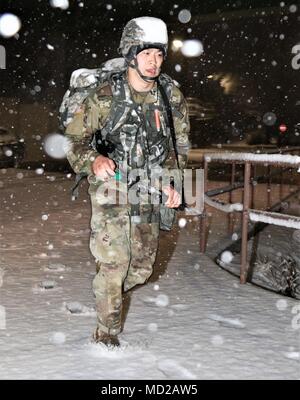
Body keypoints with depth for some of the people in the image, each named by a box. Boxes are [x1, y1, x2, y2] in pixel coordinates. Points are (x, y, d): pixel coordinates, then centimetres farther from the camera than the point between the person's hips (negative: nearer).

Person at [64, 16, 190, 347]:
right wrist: (93, 160, -27)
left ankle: (106, 295, 41)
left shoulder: (172, 96, 0)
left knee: (143, 267, 11)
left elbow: (179, 143, 11)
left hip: (149, 193, 4)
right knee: (114, 264, -5)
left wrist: (173, 183, 1)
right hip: (111, 190, -4)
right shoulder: (105, 96, -11)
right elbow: (75, 137, -6)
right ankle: (107, 333, 16)